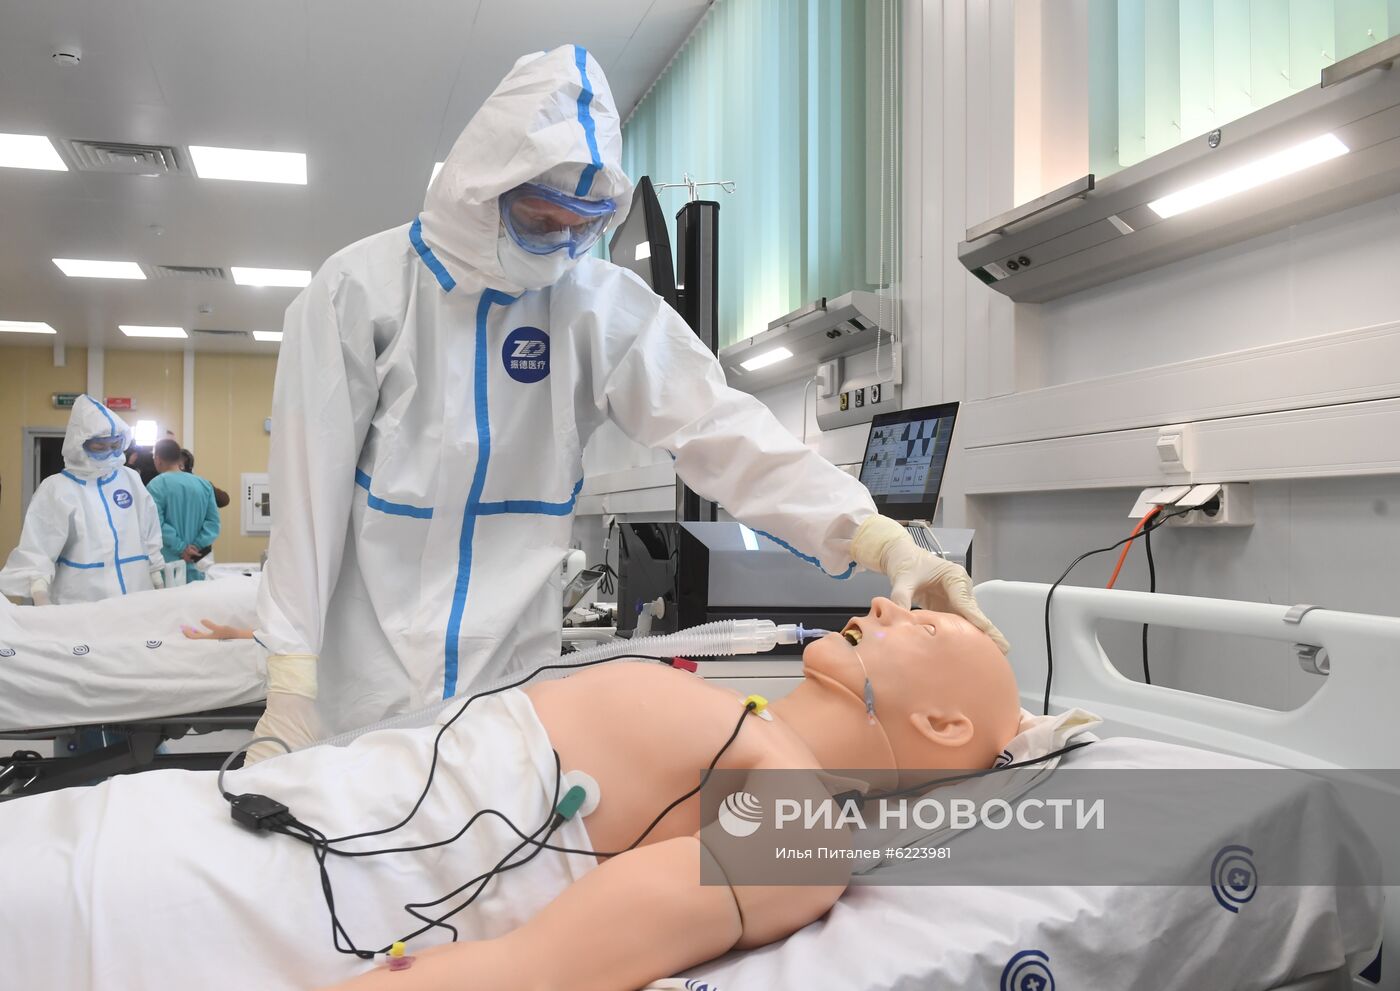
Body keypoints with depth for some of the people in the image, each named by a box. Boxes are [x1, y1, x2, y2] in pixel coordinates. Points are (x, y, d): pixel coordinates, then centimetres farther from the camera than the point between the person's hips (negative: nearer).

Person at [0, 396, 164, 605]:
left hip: (138, 602, 3)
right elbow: (35, 553, -10)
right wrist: (42, 604, -23)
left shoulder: (131, 480, 8)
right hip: (82, 608, -3)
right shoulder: (56, 489, -3)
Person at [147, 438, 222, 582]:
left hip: (167, 564, -4)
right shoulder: (204, 484, 8)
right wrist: (197, 546, -6)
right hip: (196, 564, 5)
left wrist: (181, 547, -13)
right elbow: (213, 521, 1)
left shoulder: (156, 486, -7)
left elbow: (157, 524, -16)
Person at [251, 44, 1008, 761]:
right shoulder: (361, 288, -8)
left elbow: (720, 428, -13)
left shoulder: (602, 304, -3)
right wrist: (289, 689, -12)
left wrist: (885, 542, -25)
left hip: (508, 677, 2)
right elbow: (309, 493, -8)